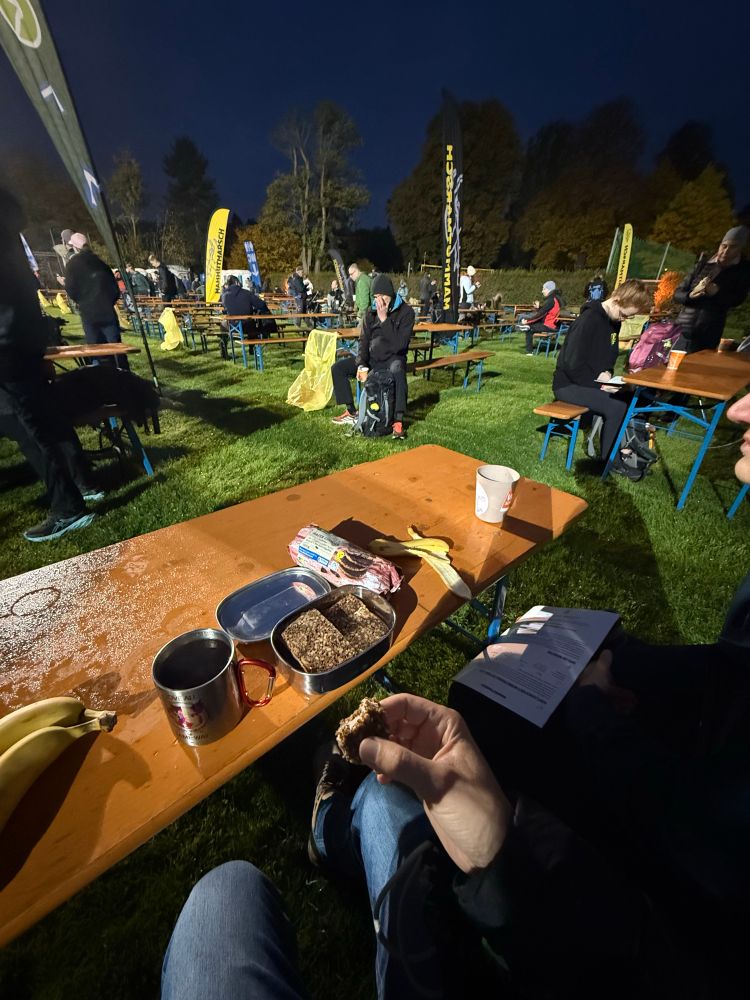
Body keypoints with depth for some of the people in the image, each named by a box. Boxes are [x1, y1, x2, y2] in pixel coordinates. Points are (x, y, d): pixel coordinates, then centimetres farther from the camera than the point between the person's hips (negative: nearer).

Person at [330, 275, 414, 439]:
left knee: (398, 371, -42)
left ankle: (398, 421, -39)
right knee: (338, 368, -7)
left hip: (393, 358, -5)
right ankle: (351, 412, 4)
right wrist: (361, 365, -13)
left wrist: (384, 319, -24)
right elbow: (364, 341, 3)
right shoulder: (370, 312, 5)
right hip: (372, 358, 6)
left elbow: (399, 344, -22)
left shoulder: (405, 311, -10)